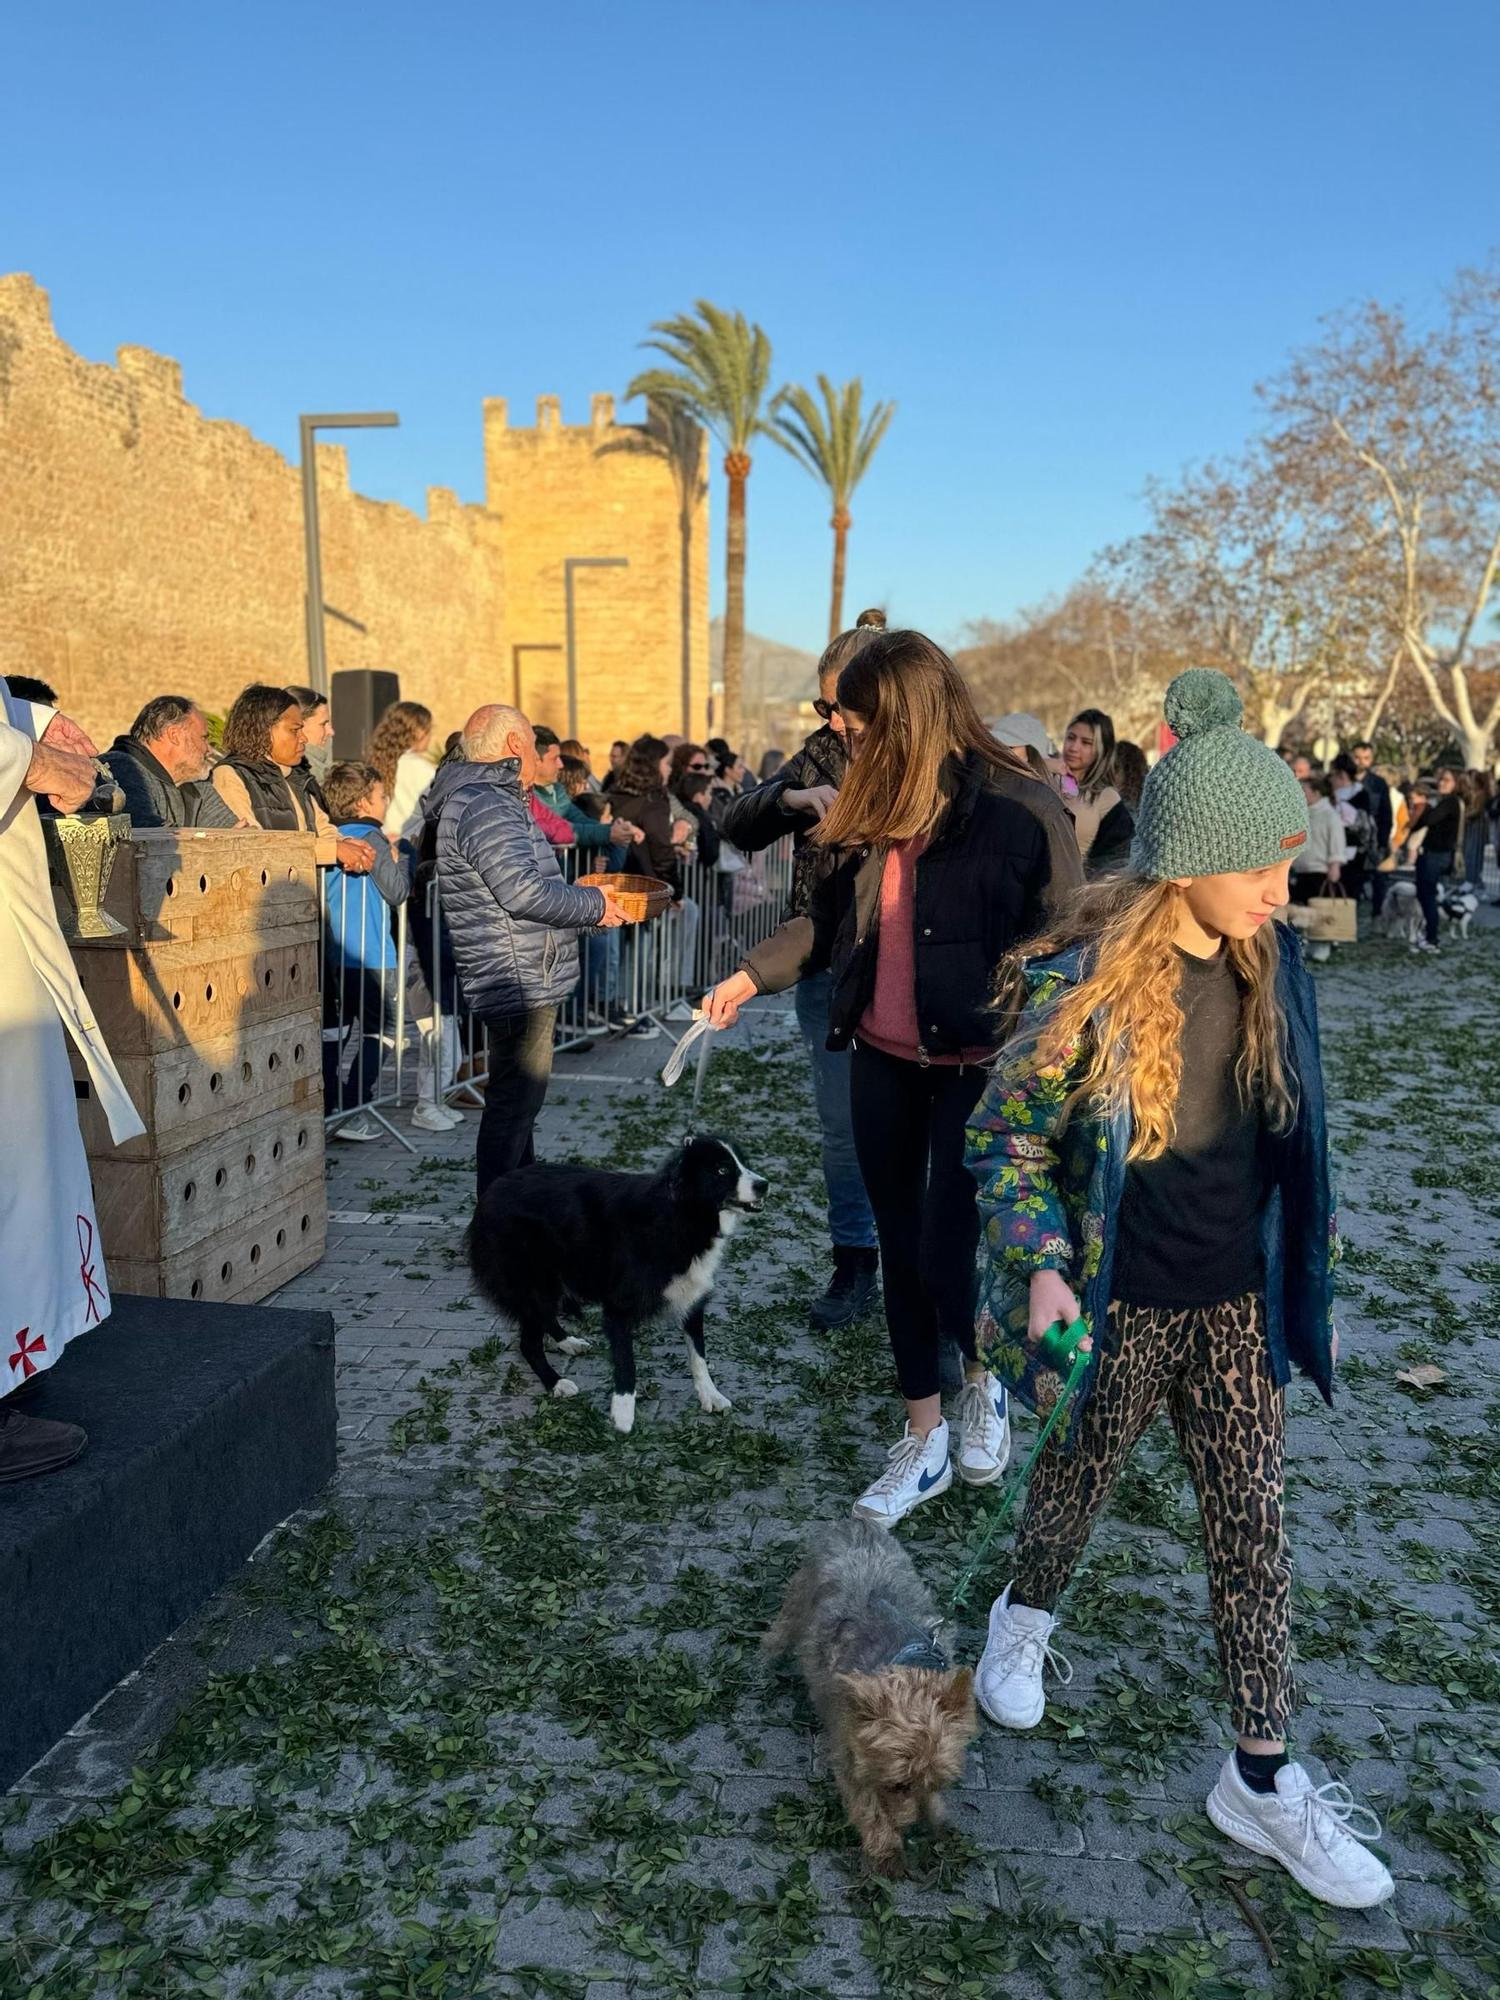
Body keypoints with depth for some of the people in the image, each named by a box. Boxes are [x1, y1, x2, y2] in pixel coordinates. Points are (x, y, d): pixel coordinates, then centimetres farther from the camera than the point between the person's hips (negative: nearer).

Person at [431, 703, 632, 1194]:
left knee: (517, 1099, 19)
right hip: (519, 983, -11)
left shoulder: (491, 801, 19)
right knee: (515, 1101, -6)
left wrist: (587, 906, 16)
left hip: (522, 982, 11)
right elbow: (522, 891, -26)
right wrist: (592, 905, -12)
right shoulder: (485, 808, -17)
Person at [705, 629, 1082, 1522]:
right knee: (900, 1246, 12)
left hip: (978, 1066, -6)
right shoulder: (879, 811, 5)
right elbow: (831, 921, 17)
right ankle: (925, 1440, 29)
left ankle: (985, 1381, 25)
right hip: (883, 1060, 6)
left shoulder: (1021, 807, -14)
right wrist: (749, 977, 15)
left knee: (945, 1253, -9)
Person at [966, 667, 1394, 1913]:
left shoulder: (1268, 965, -6)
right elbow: (1006, 1138, -13)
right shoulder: (1085, 985, -23)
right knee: (1081, 1482, 19)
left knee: (1254, 1526, 10)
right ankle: (1027, 1619, 51)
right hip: (1123, 1306, -4)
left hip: (1239, 1301, 4)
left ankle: (1262, 1778, 27)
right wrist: (1040, 1267, -24)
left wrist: (1307, 1259, 12)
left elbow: (1289, 1132, 8)